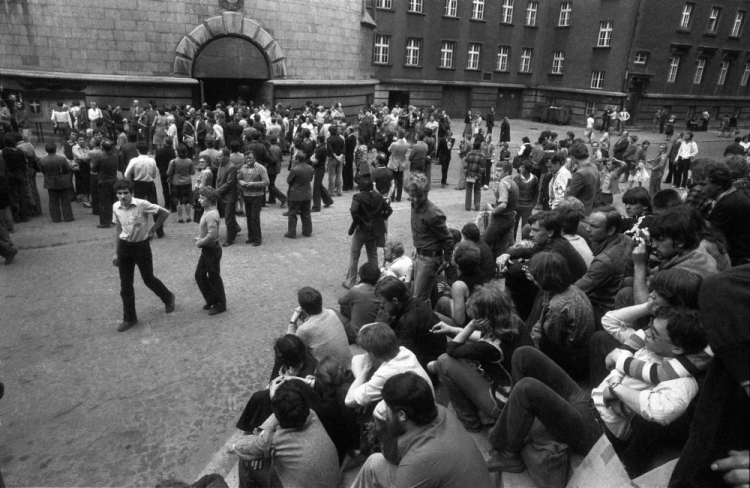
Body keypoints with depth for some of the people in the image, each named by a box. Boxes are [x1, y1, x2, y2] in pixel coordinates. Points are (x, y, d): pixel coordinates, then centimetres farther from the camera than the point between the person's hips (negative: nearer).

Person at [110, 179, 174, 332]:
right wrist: (116, 253, 10)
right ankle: (129, 318, 20)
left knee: (148, 279, 9)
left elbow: (165, 213, -11)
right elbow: (118, 229, 9)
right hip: (124, 246, 4)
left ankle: (168, 298, 38)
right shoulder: (116, 207, -2)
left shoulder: (142, 205, -19)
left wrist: (153, 229, -5)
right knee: (125, 285, 7)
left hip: (141, 245, -4)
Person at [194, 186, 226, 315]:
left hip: (212, 250, -10)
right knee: (199, 275, 17)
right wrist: (200, 238, 6)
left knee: (214, 278, 3)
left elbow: (212, 235, -31)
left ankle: (220, 305, 19)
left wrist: (200, 242, -17)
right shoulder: (208, 211, 6)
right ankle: (211, 300, 31)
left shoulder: (211, 215, -25)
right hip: (206, 249, 10)